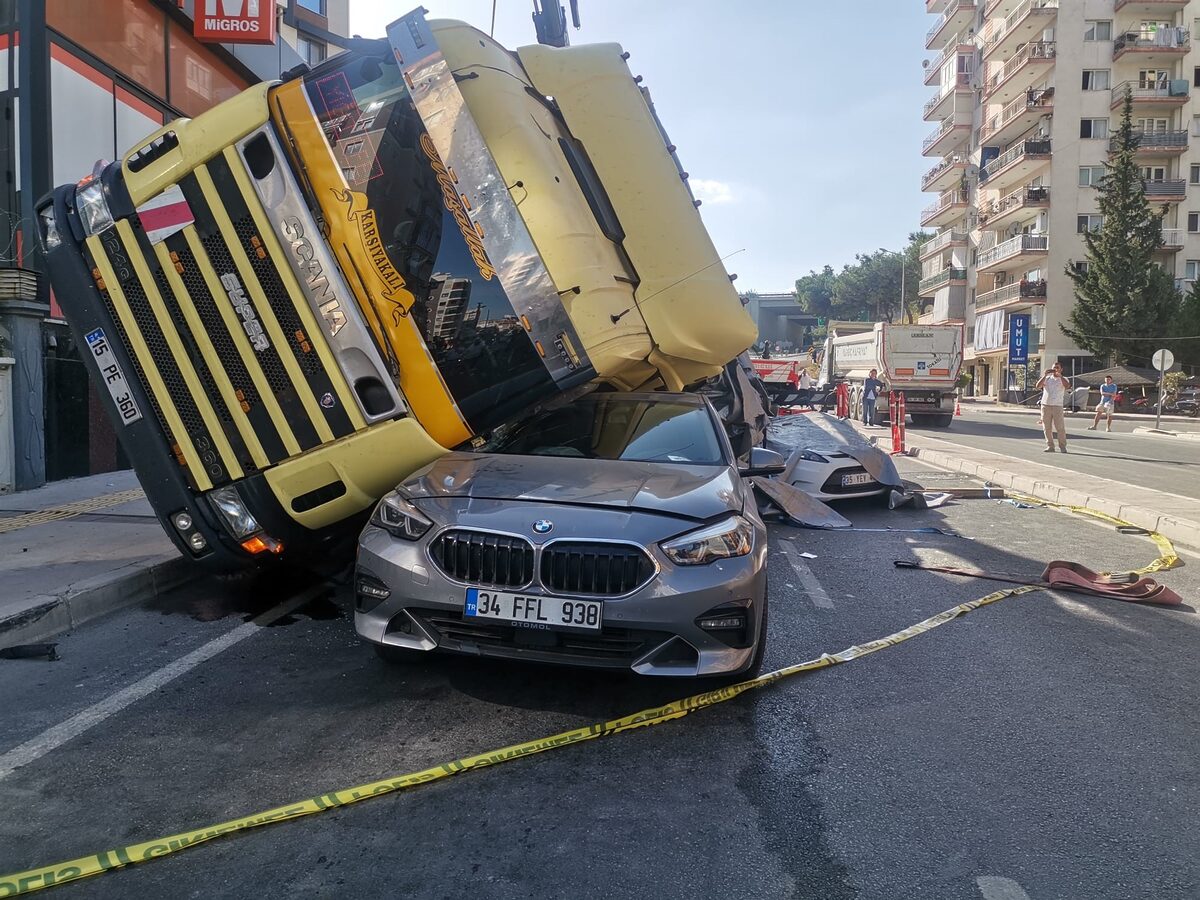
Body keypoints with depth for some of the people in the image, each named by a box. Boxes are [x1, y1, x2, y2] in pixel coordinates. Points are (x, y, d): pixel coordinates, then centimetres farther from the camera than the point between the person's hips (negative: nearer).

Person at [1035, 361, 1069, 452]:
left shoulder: (1063, 379, 6)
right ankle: (1050, 446, 11)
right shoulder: (1047, 378, 12)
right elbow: (1038, 386, -4)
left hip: (1057, 406, -2)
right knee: (1047, 428, 4)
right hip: (1045, 405, 2)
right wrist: (1045, 375, -11)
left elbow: (1067, 385, -17)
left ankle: (1062, 446, 4)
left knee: (1060, 427, -4)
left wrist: (1059, 375, -21)